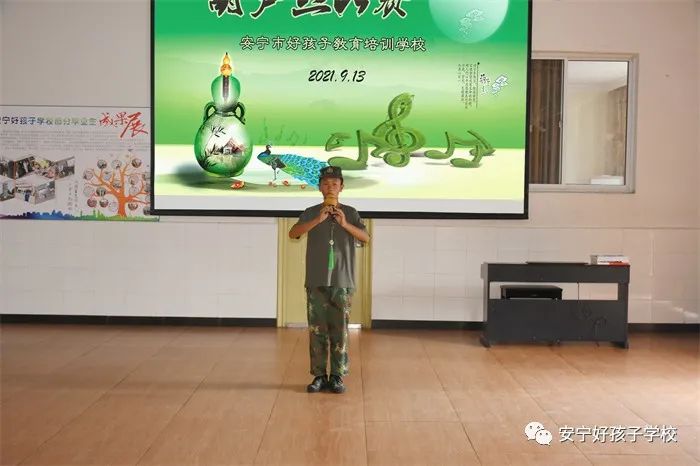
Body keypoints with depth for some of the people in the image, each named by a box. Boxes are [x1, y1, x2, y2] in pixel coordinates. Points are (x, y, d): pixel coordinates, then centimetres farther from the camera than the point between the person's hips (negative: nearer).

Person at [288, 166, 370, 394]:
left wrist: (345, 224, -18)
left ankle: (337, 376, 11)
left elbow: (366, 237, -4)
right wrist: (319, 219, -19)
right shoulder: (311, 213, 5)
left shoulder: (350, 213, 7)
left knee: (339, 330, 2)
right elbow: (293, 233, -10)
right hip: (316, 281, 0)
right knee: (317, 329, 3)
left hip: (342, 281, 0)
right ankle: (319, 375, 12)